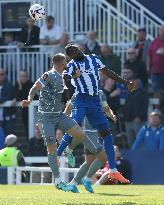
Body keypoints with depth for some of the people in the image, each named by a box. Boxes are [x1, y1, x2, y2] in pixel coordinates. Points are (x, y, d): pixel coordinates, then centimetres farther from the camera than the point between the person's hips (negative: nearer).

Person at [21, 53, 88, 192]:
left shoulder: (61, 77, 10)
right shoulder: (49, 76, -13)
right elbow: (35, 88, -17)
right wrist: (30, 99, -32)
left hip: (59, 115, 7)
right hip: (46, 117, -7)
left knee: (80, 134, -11)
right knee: (52, 149, -6)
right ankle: (58, 181, 2)